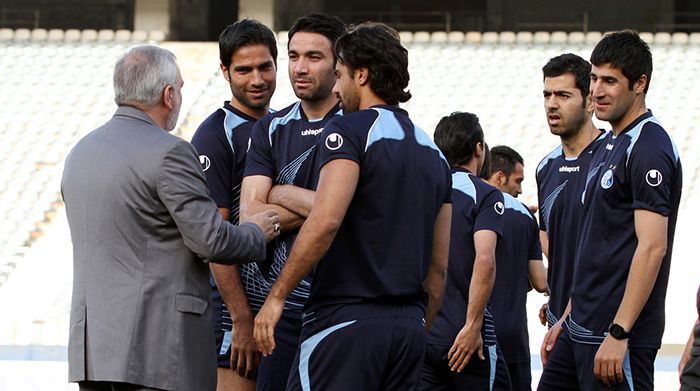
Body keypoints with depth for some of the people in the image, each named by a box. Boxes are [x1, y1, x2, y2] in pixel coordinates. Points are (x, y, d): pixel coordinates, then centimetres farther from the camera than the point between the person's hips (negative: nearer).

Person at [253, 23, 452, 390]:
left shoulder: (350, 130, -5)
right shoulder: (432, 152, 19)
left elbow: (325, 221, -20)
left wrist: (276, 297, -15)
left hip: (346, 320, -8)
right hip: (409, 325, 8)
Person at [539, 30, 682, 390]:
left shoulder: (649, 150, -13)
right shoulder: (608, 146, 16)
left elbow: (652, 247, -20)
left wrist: (618, 334, -24)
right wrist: (567, 319, 20)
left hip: (619, 338, -10)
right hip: (580, 330, 10)